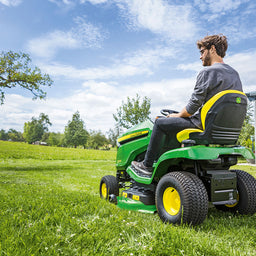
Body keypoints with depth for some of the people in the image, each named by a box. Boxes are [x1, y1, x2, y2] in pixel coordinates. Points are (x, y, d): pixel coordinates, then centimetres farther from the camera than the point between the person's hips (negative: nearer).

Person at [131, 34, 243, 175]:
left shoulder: (207, 72, -15)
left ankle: (147, 165, 12)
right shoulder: (235, 74, 11)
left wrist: (178, 115, 1)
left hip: (202, 124, -9)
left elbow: (193, 106, -18)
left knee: (160, 123, 5)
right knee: (177, 123, 28)